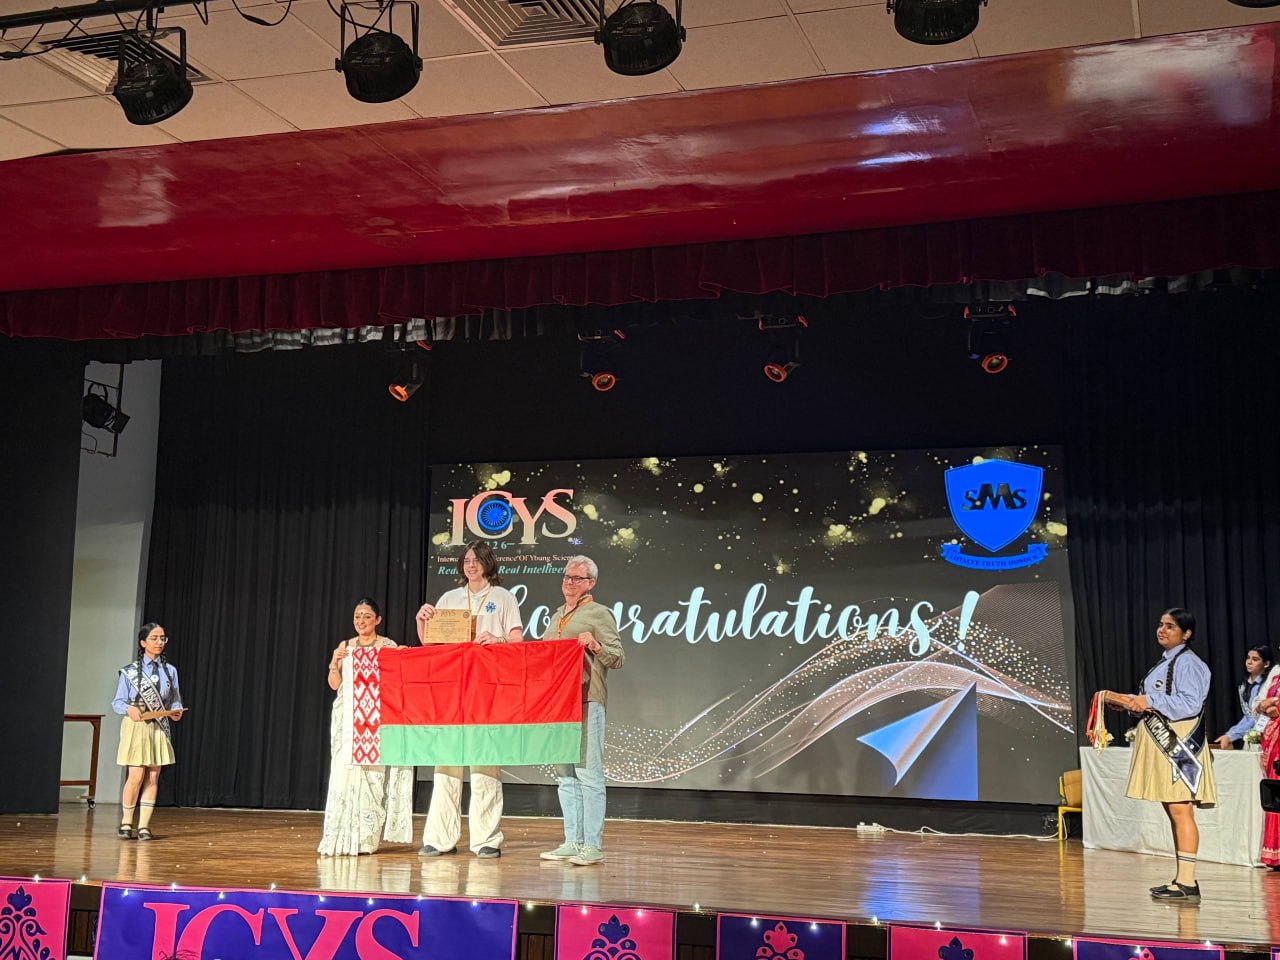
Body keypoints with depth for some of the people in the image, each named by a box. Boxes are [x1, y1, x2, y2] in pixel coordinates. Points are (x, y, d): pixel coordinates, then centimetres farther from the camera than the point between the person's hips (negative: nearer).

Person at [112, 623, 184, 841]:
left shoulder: (170, 671, 9)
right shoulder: (129, 671, -1)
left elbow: (176, 701, 12)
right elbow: (118, 701, -1)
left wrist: (176, 712, -10)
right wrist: (129, 709, -22)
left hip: (159, 728, 3)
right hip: (136, 727, -3)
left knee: (153, 777, 1)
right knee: (136, 776, -7)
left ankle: (144, 826, 7)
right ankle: (126, 823, 10)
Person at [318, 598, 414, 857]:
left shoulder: (388, 647, 3)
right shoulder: (345, 646, 13)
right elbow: (334, 684, 10)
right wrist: (334, 663, -7)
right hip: (346, 716, 3)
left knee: (370, 773, -8)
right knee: (343, 771, -3)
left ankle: (363, 838, -3)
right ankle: (341, 837, 2)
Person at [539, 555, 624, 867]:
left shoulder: (599, 614, 0)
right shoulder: (557, 617, 22)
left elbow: (618, 658, -6)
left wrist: (595, 645, -22)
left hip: (586, 702, -8)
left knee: (589, 773, -9)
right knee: (566, 775, 9)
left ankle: (593, 845, -7)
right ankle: (572, 842, 13)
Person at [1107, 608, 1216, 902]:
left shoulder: (1187, 663, -10)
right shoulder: (1166, 663, 20)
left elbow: (1190, 703, -20)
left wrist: (1150, 700, -17)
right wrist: (1130, 701, 14)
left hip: (1178, 744, -10)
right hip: (1164, 744, 10)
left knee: (1181, 811, -10)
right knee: (1173, 812, 11)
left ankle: (1187, 882, -9)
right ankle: (1181, 878, 16)